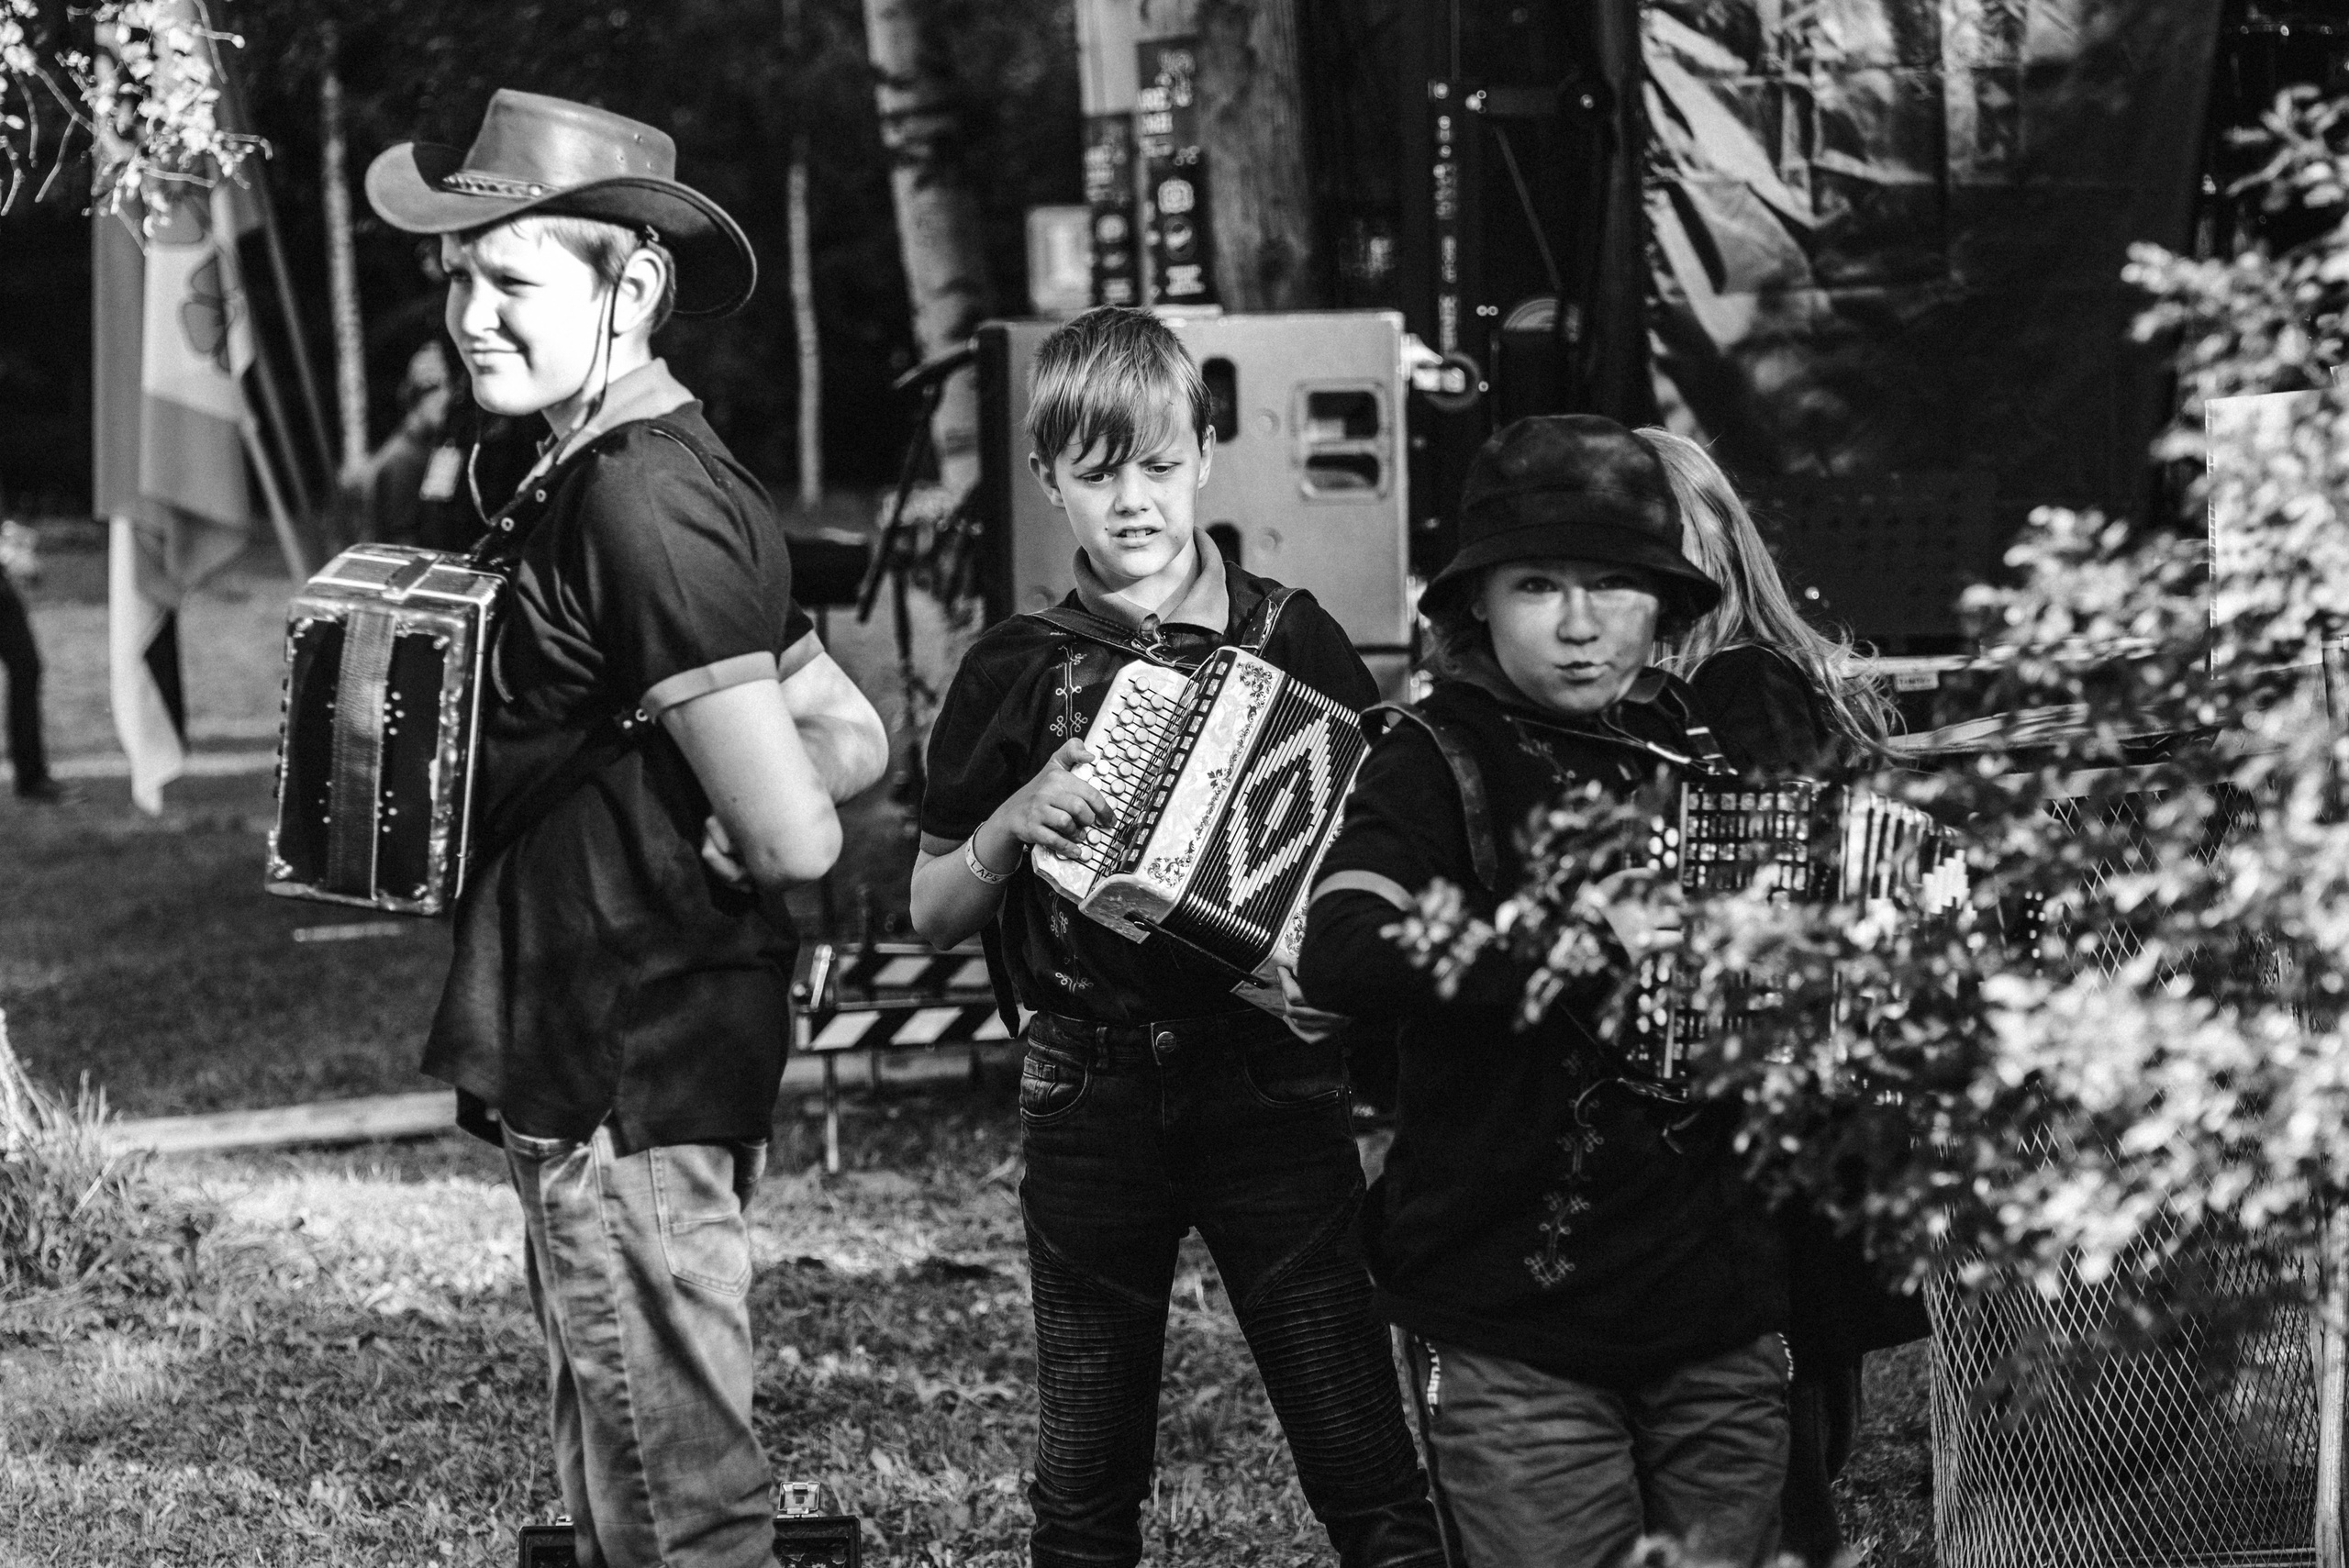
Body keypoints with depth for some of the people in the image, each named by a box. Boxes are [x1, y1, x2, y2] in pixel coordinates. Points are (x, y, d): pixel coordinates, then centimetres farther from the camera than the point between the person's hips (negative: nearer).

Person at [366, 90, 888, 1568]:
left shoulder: (637, 503, -18)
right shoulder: (676, 472, 12)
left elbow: (793, 838, -23)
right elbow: (855, 740, 17)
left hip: (623, 1080, -10)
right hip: (621, 1058, 10)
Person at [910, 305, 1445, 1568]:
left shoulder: (1292, 643, 3)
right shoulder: (1015, 673, 5)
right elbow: (931, 915, 8)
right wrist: (1015, 823, -9)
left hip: (1269, 1079, -1)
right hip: (1089, 1101, 1)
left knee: (1362, 1465, -6)